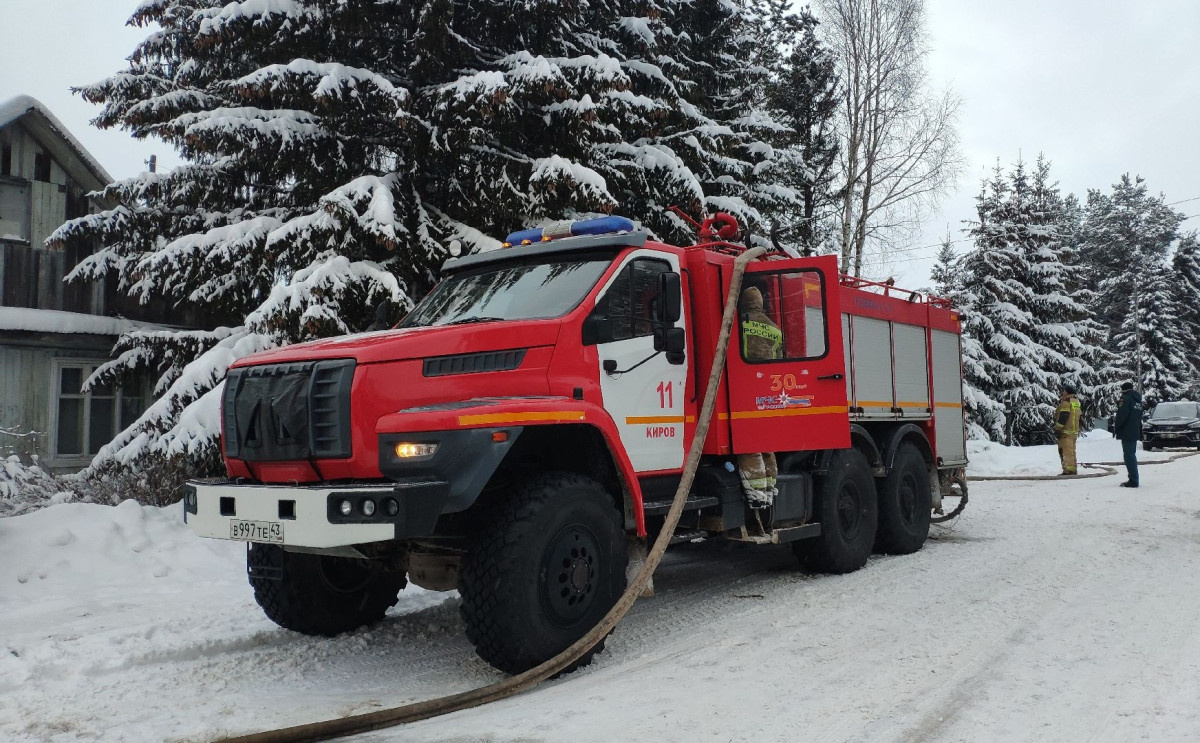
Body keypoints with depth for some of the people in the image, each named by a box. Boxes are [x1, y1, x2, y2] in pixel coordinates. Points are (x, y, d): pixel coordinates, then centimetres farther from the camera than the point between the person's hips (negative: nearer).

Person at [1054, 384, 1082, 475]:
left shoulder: (1066, 402, -13)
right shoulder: (1076, 401, 17)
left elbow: (1063, 417, -19)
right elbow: (1077, 417, 23)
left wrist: (1057, 428, -16)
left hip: (1066, 431, -10)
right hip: (1074, 431, 10)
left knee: (1067, 451, -9)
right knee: (1071, 450, 14)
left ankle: (1069, 469, -11)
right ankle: (1073, 469, 18)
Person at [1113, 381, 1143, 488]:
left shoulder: (1125, 398, -11)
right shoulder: (1138, 400, 18)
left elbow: (1121, 415, -19)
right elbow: (1140, 417, 21)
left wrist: (1116, 427, -7)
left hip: (1127, 433, -9)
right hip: (1135, 432, 9)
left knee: (1129, 456, -9)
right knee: (1132, 456, 16)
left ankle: (1133, 481, -12)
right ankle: (1133, 479, 19)